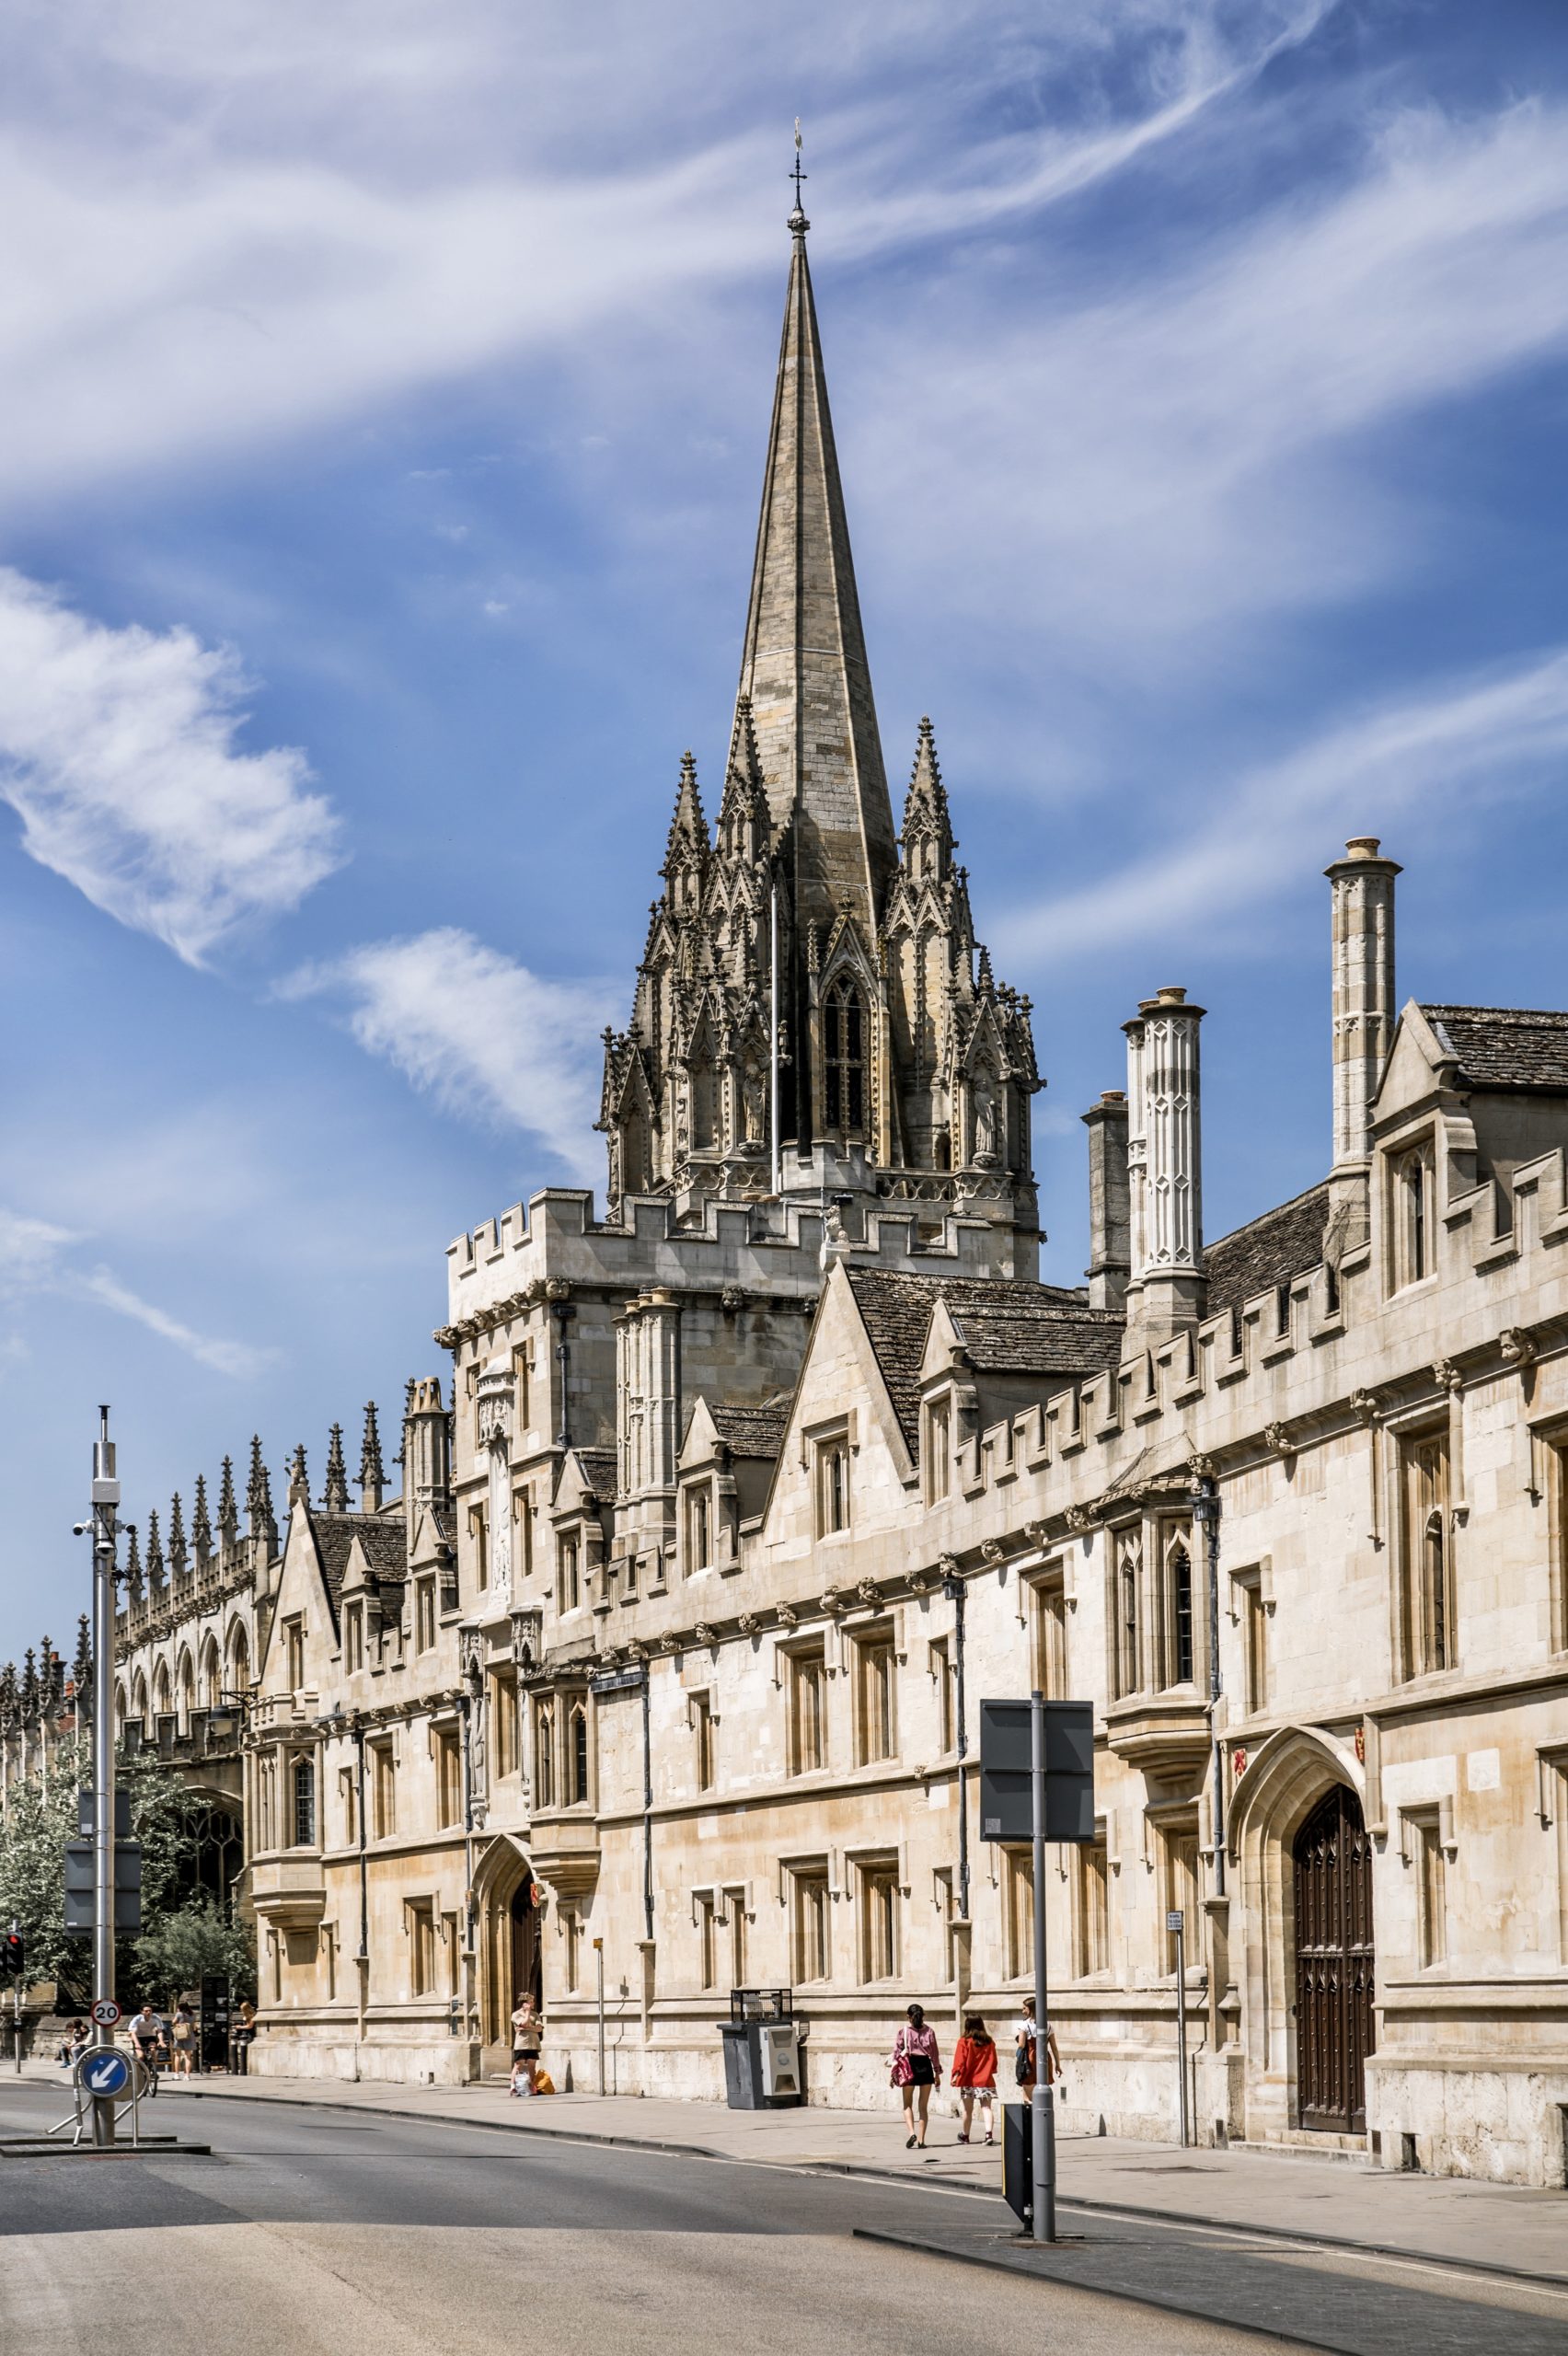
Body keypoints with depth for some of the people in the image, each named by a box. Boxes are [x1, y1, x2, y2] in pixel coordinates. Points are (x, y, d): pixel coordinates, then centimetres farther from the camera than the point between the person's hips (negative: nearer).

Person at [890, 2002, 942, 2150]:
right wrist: (937, 2073, 11)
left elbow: (897, 2052, -3)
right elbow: (934, 2053, 3)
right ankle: (921, 2140, 7)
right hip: (925, 2067, 2)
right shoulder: (929, 2032, 1)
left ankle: (912, 2132, -13)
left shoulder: (903, 2032, -3)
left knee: (908, 2105, 10)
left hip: (909, 2067, -2)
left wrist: (893, 2074, 2)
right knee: (923, 2106, 10)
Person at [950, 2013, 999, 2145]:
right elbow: (993, 2061, 9)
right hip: (986, 2080, 2)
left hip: (969, 2081, -2)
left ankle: (965, 2135, 27)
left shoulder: (964, 2042, -9)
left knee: (968, 2110, 11)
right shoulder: (989, 2041, 2)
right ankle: (989, 2133, -21)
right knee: (986, 2107, -2)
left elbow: (959, 2062, -13)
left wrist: (955, 2076, -14)